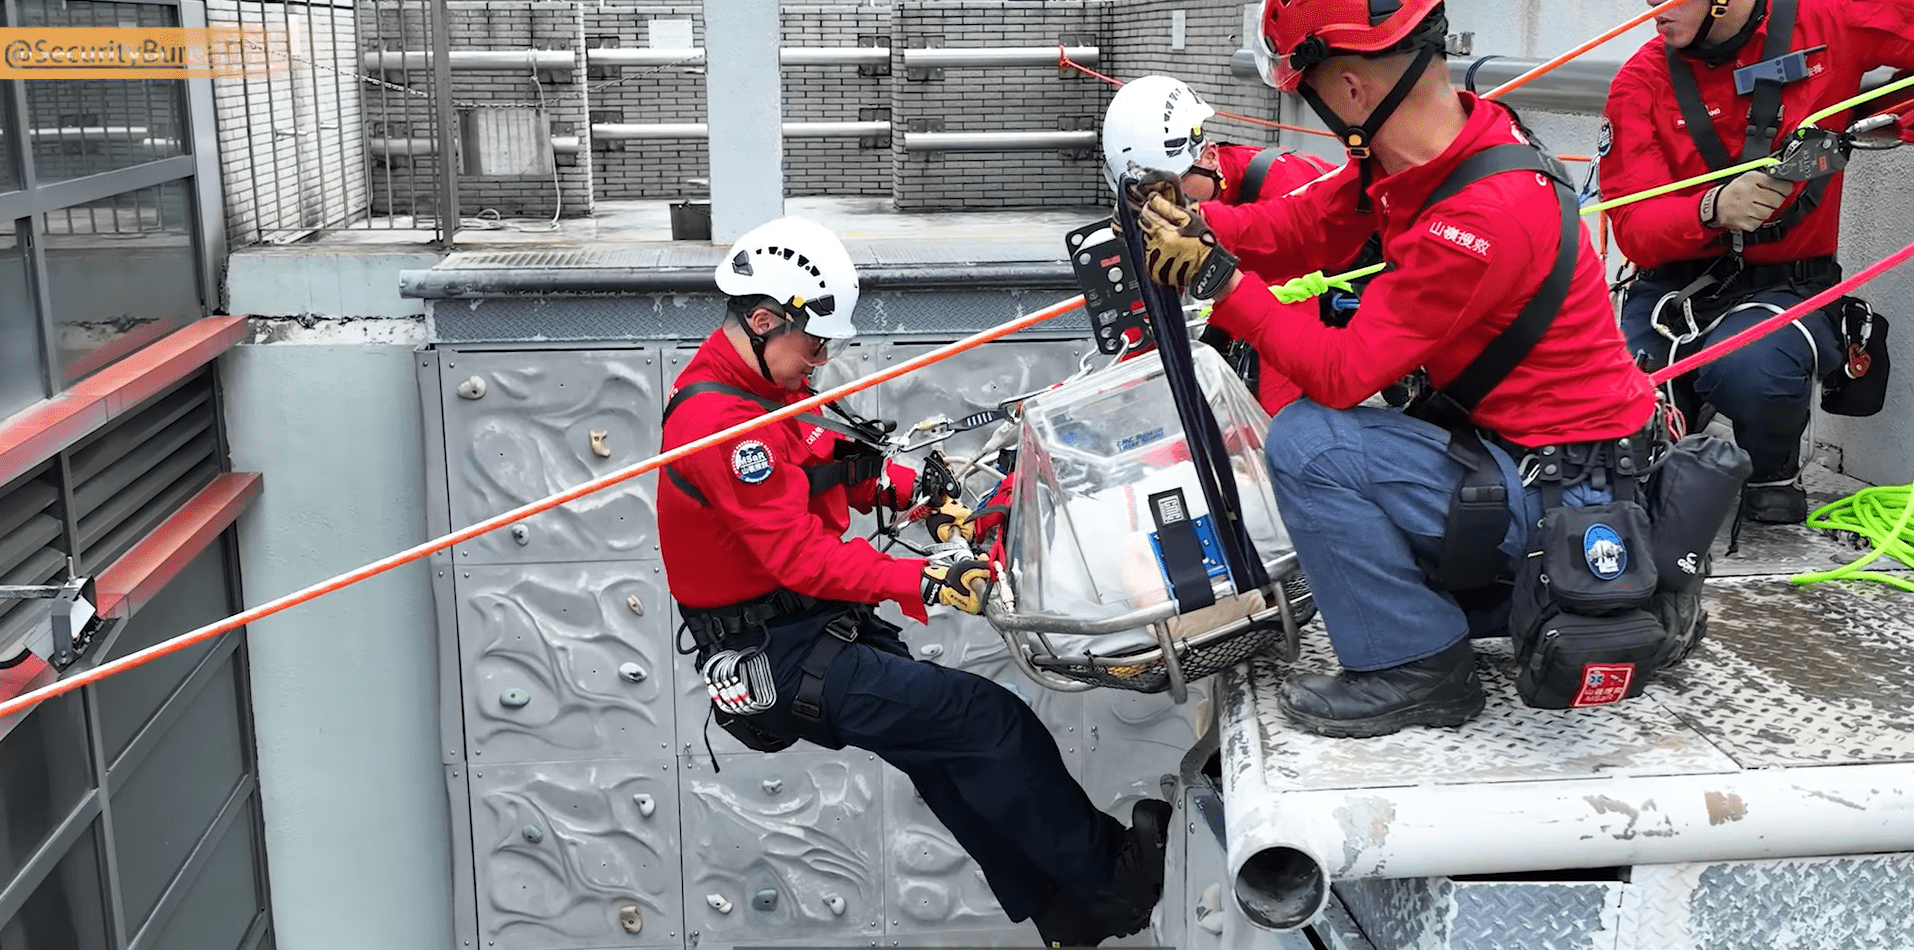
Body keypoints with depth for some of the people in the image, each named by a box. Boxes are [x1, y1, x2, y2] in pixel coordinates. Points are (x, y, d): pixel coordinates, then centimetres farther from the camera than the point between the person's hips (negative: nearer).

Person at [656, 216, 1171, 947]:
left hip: (814, 628, 10)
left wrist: (912, 494, -1)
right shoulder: (718, 420, -25)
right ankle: (1111, 881, 0)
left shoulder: (761, 383, 8)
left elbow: (832, 457, 17)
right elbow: (801, 555, -29)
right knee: (991, 721, -13)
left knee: (949, 758, 12)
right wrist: (924, 583, -34)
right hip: (780, 659, -10)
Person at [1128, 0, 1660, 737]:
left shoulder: (1487, 217, -30)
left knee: (1306, 443, -19)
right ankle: (1480, 587, 19)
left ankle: (1418, 670, -4)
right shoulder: (1438, 143, -4)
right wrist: (1194, 222, -10)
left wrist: (1220, 280, -22)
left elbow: (1342, 373, -26)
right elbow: (1303, 226, 4)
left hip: (1565, 494, -9)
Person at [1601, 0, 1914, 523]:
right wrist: (1713, 208, -31)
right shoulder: (1640, 82, -4)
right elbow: (1635, 230, -11)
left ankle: (1774, 474, -1)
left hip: (1787, 287, -2)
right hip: (1671, 293, 2)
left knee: (1747, 370, -36)